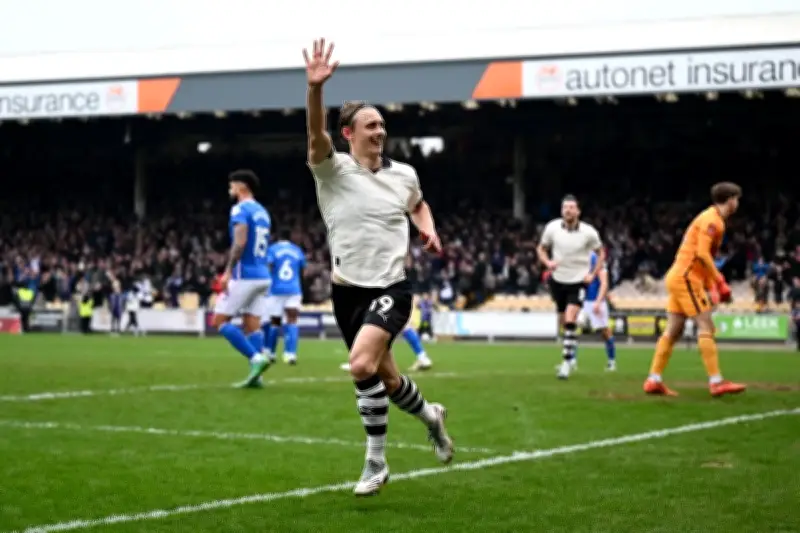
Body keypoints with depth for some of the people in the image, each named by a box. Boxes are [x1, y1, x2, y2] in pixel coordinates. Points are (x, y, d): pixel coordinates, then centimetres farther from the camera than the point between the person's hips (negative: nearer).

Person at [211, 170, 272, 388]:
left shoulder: (240, 209, -9)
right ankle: (255, 375, -1)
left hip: (245, 276, -8)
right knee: (252, 326, 6)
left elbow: (240, 242, -21)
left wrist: (228, 271, -22)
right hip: (262, 275, 8)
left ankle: (256, 358, -14)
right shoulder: (262, 211, 18)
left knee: (220, 321, -3)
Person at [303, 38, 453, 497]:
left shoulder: (404, 174, 3)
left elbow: (418, 205, 27)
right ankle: (430, 415, 47)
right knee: (386, 378, 13)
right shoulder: (333, 170, -6)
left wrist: (430, 231, 5)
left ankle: (376, 462, -12)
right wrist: (315, 88, -45)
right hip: (348, 289, 1)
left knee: (362, 363, -25)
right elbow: (317, 135, -28)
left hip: (392, 287, -1)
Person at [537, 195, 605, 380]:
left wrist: (593, 274, -4)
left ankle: (567, 361, -14)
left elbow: (601, 253, 6)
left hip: (578, 281, -3)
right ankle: (571, 356, 34)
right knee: (564, 323, 12)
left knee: (570, 321, -18)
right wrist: (547, 262, -13)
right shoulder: (552, 228, -8)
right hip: (558, 280, 3)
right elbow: (541, 248, 8)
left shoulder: (588, 232, -11)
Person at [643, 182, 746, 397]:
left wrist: (711, 285, 17)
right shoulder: (712, 220, -12)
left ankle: (654, 380, 8)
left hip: (678, 277, 10)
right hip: (686, 277, -10)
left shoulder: (713, 219, 18)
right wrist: (720, 282, -20)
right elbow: (702, 253, -23)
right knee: (706, 326, -10)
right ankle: (716, 382, -12)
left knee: (674, 330, 8)